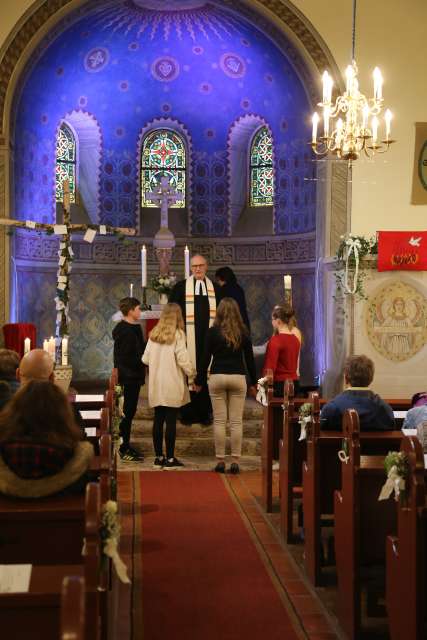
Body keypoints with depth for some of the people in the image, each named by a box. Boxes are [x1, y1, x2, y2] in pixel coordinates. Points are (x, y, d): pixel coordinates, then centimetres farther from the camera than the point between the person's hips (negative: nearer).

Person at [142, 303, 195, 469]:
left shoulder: (153, 334, 5)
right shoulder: (178, 334, -9)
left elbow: (145, 359, 8)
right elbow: (182, 359, -13)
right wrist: (192, 374, 0)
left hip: (156, 385, 5)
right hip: (172, 386, -5)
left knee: (158, 420, 10)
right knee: (171, 421, -1)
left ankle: (158, 457, 15)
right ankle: (170, 458, 3)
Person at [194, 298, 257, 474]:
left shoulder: (212, 332, -2)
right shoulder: (243, 332, 1)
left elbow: (205, 358, 0)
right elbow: (249, 359, 5)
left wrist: (199, 381, 10)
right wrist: (253, 383, 15)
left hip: (217, 378, -1)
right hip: (238, 378, 1)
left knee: (219, 421, 4)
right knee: (236, 421, 3)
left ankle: (220, 460, 5)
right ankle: (235, 461, 2)